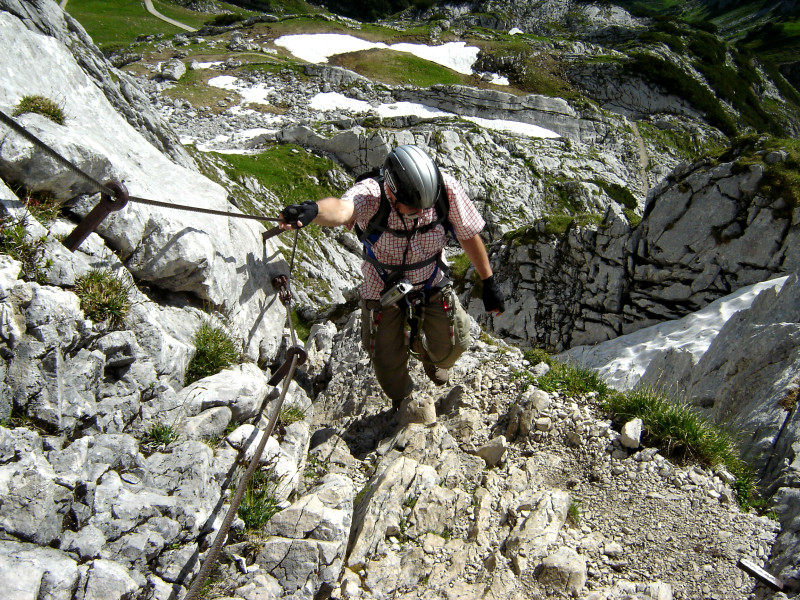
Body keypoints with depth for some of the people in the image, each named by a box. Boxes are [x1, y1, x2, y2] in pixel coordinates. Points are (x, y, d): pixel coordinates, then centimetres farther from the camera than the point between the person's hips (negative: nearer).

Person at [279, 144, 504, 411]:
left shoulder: (446, 189, -26)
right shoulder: (370, 194, -34)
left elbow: (469, 235, -10)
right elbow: (342, 209, -57)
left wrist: (489, 283, -4)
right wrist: (313, 210, -80)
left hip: (432, 286, 2)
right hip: (383, 292, -1)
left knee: (452, 345, 4)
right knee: (389, 364, 8)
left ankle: (428, 356, 45)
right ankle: (402, 403, 46)